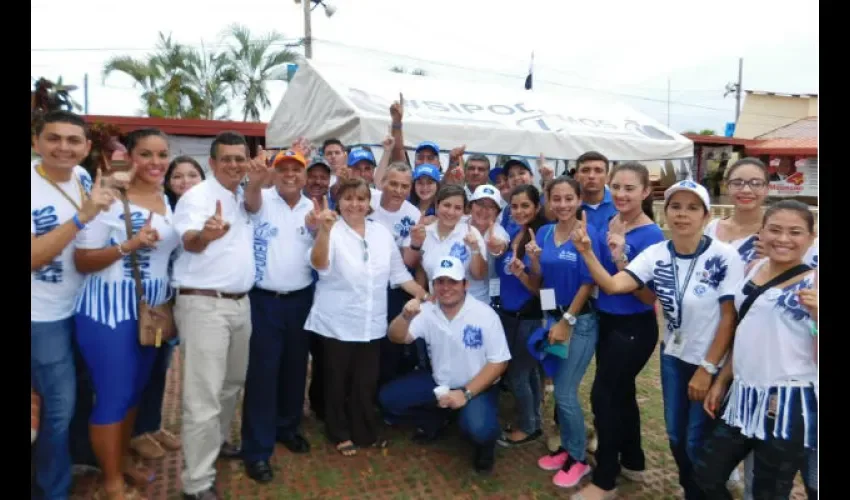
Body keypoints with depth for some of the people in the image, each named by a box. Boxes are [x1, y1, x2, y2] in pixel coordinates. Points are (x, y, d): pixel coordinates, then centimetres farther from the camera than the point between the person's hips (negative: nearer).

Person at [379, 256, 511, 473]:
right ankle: (435, 421, 17)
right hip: (438, 383, 5)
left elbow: (499, 362, -15)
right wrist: (406, 317, -38)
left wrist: (466, 393, -22)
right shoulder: (427, 311, -7)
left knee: (478, 429, -33)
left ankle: (486, 444, 6)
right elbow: (397, 337, -16)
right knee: (388, 397, -8)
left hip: (477, 387, -4)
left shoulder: (485, 315, -19)